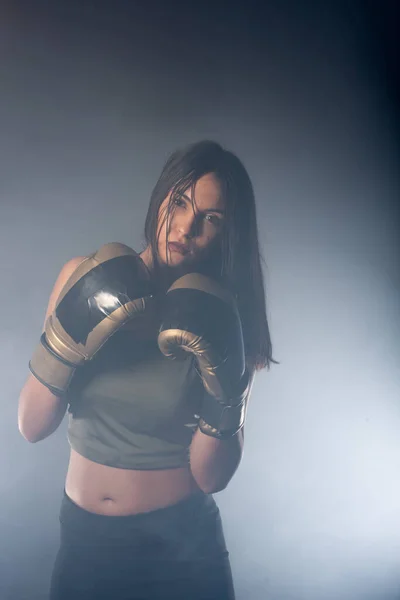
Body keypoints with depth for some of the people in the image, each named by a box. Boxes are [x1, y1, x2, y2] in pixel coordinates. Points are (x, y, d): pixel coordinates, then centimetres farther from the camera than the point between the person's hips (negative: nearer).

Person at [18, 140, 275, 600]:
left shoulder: (222, 320, -14)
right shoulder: (82, 278, -10)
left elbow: (212, 477, -12)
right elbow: (31, 426, -11)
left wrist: (224, 389, -26)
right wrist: (66, 339, -25)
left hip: (182, 544, -1)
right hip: (82, 537, 2)